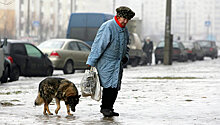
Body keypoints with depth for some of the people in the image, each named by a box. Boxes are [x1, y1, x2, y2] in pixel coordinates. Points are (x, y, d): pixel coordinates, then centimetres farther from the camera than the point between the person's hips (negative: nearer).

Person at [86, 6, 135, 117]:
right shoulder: (108, 27, -14)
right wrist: (91, 62, -17)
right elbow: (98, 45, -16)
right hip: (106, 63, -8)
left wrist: (125, 56, 10)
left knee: (115, 87, 6)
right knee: (109, 85, -13)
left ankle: (109, 108, 13)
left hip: (118, 63, 8)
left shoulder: (124, 30, 13)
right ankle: (105, 108, -3)